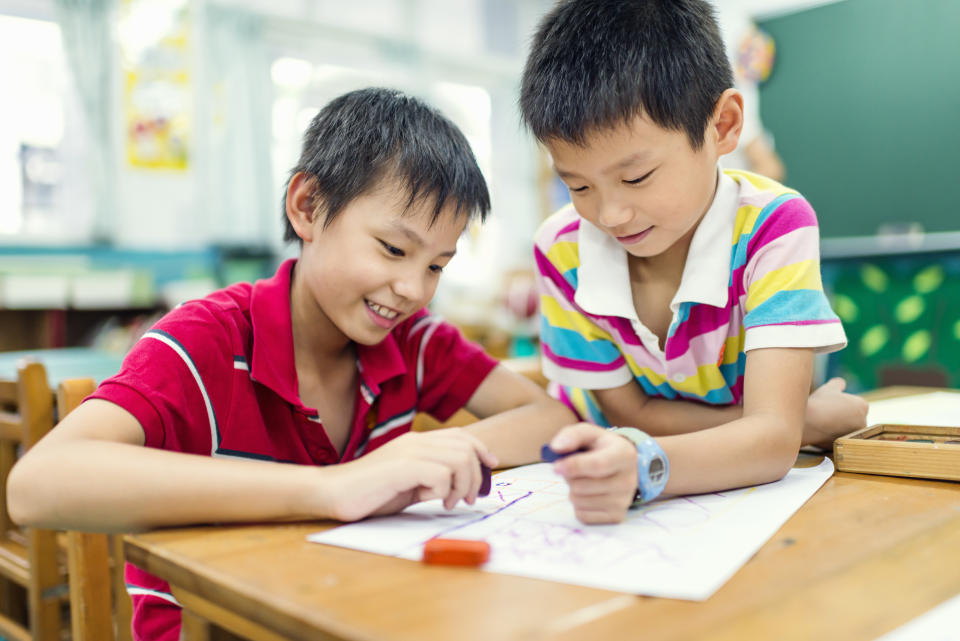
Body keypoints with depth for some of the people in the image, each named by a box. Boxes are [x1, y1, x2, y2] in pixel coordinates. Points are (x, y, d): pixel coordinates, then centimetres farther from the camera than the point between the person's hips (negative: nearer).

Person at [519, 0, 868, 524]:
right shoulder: (562, 250, -17)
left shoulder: (771, 224, -21)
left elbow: (773, 438, -28)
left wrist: (643, 465, -48)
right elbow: (631, 413, -12)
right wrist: (814, 418, -18)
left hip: (748, 503, -1)